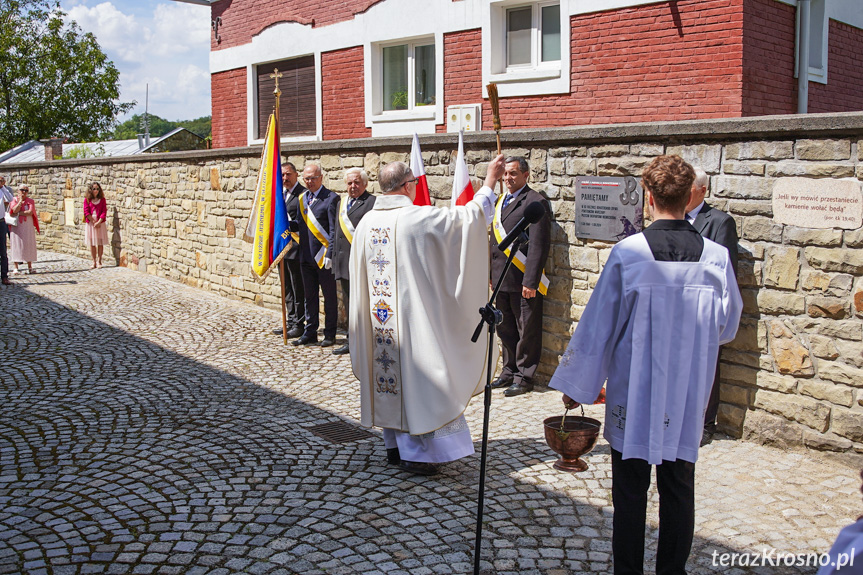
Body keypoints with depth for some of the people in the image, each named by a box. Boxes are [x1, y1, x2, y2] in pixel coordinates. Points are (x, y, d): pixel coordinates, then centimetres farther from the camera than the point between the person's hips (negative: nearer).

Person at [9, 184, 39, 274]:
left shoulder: (30, 201, 5)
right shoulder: (14, 200, 6)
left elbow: (30, 212, -10)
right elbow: (15, 210, -13)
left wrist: (18, 213, -11)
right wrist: (20, 200, -9)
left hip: (28, 226, 0)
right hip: (16, 226, 0)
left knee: (28, 245, 1)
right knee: (16, 245, -2)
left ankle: (29, 267, 8)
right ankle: (16, 268, 1)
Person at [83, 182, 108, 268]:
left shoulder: (102, 199, 4)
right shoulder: (87, 200, 2)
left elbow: (104, 212, -2)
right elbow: (86, 212, -2)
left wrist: (99, 222, -13)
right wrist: (94, 222, -10)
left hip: (100, 223, 0)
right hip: (90, 223, 0)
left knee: (100, 243, 0)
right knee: (92, 243, 3)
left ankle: (99, 261, 9)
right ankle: (94, 262, 9)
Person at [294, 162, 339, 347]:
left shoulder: (331, 198, -7)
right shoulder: (302, 198, 12)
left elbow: (333, 229, -11)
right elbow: (301, 225, 15)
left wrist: (329, 254, -17)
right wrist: (301, 251, 8)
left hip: (323, 256, -6)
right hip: (306, 256, 6)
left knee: (329, 296, 4)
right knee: (309, 296, 13)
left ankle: (330, 334, 13)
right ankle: (310, 332, 22)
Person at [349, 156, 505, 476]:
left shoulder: (367, 222, 3)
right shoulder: (419, 218, -16)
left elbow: (359, 277, 11)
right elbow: (468, 216, -7)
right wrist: (490, 182, 5)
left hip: (379, 317, 6)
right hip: (413, 314, -6)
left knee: (390, 376, 15)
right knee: (417, 375, 2)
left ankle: (395, 445, 25)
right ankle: (416, 453, 5)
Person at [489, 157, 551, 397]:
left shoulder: (536, 202, -10)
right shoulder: (501, 201, 15)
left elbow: (539, 246, -15)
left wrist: (530, 281, -19)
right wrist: (491, 272, 14)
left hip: (523, 281, -8)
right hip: (501, 279, 8)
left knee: (527, 332, 3)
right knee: (505, 329, 17)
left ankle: (524, 378, 13)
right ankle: (509, 372, 29)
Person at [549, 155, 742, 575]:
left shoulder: (627, 253, -14)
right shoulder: (715, 257, -7)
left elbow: (598, 324, -9)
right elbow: (727, 327, 6)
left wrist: (577, 384, 1)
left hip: (633, 393, -2)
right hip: (687, 397, 2)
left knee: (629, 492, 11)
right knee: (678, 492, 15)